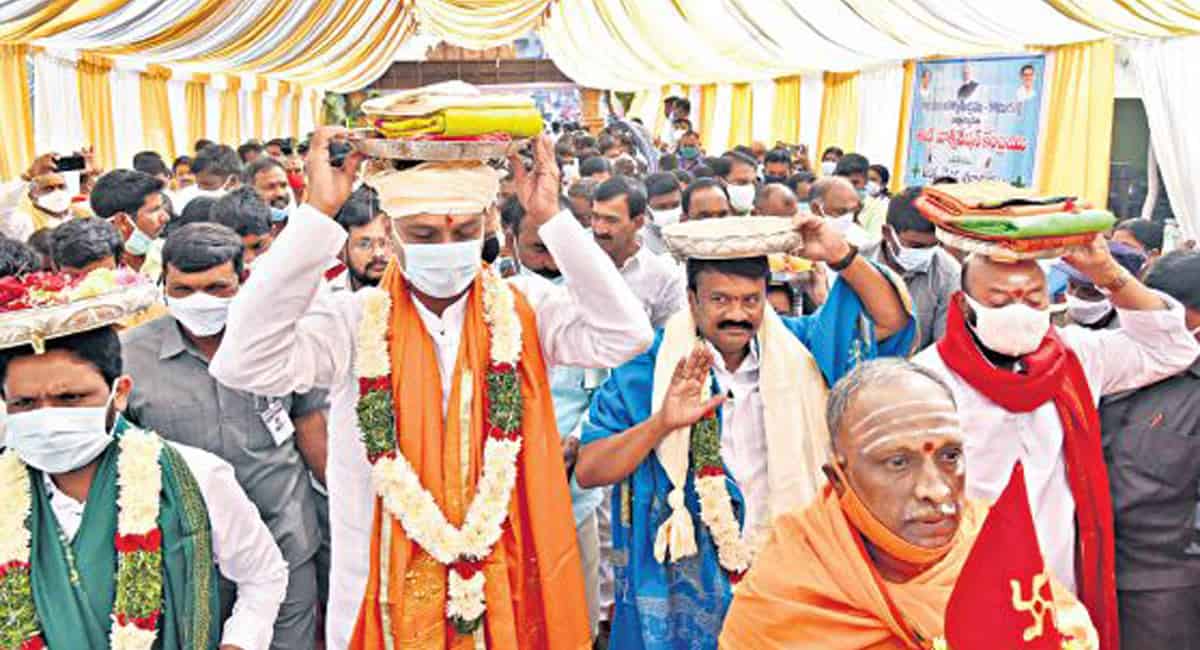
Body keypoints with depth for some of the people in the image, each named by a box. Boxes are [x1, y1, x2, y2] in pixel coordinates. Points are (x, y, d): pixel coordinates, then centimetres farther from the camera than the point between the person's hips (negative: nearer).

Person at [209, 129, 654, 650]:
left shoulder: (524, 307, -4)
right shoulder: (352, 318, -7)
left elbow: (626, 335, -16)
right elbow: (244, 364, -22)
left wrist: (551, 220, -21)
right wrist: (316, 216, -24)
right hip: (384, 589, 0)